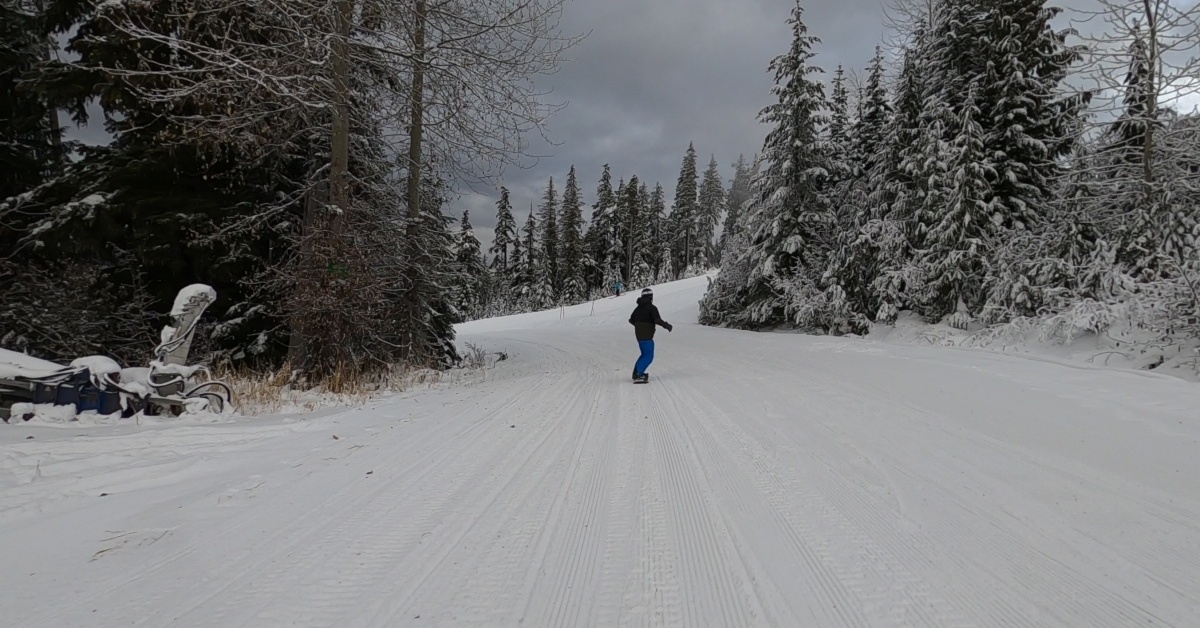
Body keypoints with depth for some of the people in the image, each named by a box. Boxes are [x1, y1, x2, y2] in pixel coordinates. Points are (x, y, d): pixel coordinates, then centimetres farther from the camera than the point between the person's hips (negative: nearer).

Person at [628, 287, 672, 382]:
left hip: (639, 335, 8)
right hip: (647, 336, -8)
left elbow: (631, 320, 19)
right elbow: (657, 320, -23)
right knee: (649, 357, -5)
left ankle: (636, 373, 22)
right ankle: (638, 375, -14)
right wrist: (667, 325, -9)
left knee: (645, 354, 21)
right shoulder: (651, 308, -13)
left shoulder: (638, 308, 10)